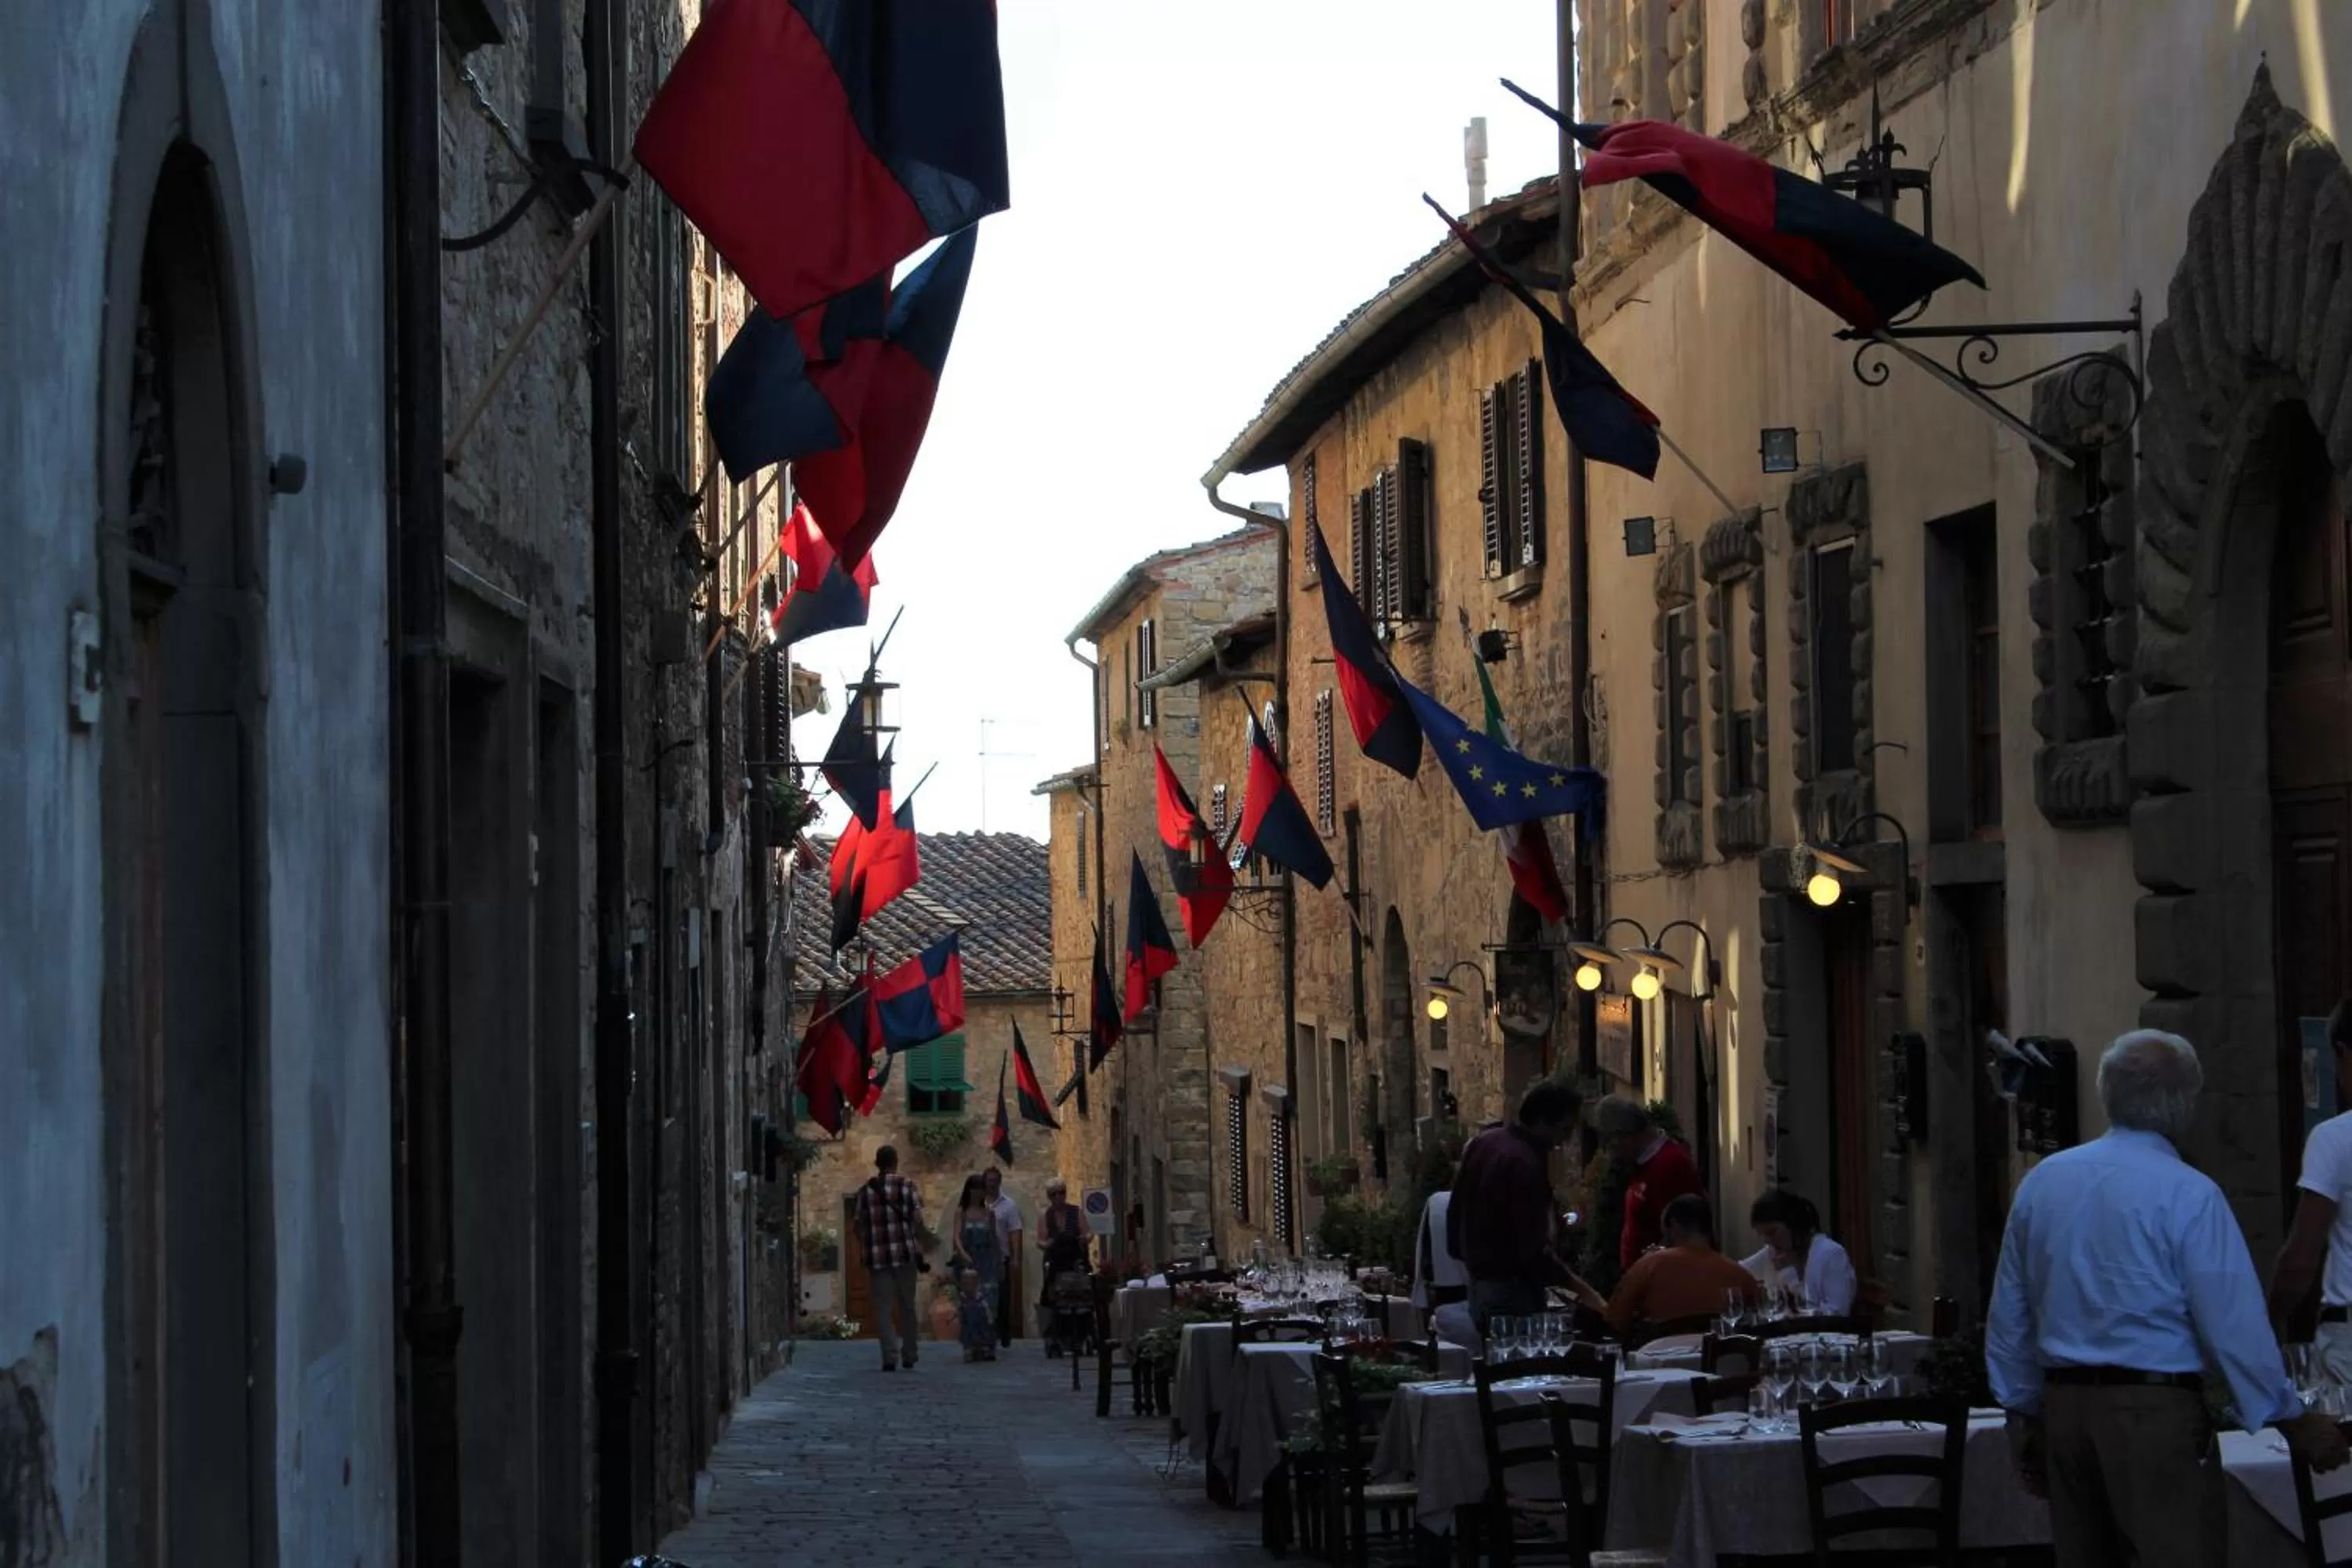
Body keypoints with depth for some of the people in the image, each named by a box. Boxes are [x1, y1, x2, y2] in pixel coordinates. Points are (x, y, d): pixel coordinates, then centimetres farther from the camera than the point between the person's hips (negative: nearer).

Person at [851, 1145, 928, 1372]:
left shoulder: (865, 1191, 6)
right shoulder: (908, 1187, 1)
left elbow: (858, 1224, 6)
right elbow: (917, 1220, -5)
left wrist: (865, 1251, 16)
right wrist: (920, 1252, -1)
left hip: (877, 1257, 0)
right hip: (905, 1254, 0)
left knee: (883, 1308, 2)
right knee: (907, 1306, 12)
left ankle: (890, 1357, -8)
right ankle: (910, 1357, 17)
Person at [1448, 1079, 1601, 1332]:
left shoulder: (1482, 1143, 7)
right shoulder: (1526, 1164, -22)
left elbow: (1456, 1211, 17)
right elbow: (1532, 1248, -24)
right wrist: (1575, 1284, -19)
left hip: (1478, 1281, 10)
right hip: (1511, 1292, -10)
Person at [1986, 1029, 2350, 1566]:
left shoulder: (2041, 1181, 7)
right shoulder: (2187, 1194, -11)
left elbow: (2008, 1318, 13)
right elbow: (2235, 1326, -11)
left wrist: (2025, 1414, 22)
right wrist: (2292, 1421, -1)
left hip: (2063, 1407, 6)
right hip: (2156, 1415, -6)